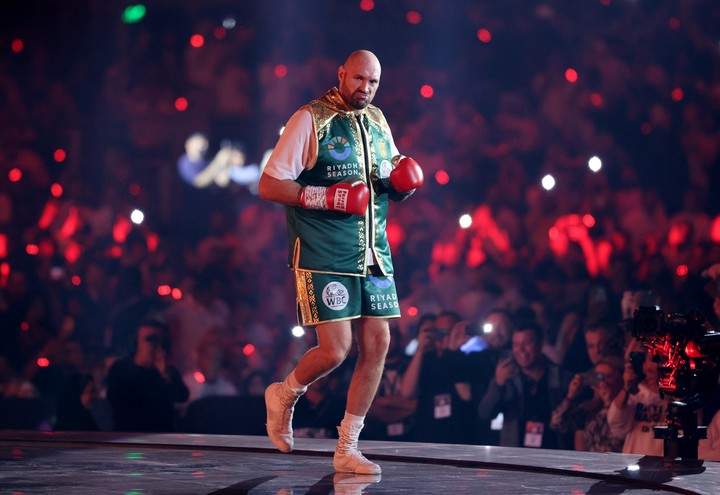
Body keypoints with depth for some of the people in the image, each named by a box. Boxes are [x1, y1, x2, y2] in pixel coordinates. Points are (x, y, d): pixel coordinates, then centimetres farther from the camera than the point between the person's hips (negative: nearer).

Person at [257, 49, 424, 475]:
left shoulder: (378, 122, 14)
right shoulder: (310, 120, -7)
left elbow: (391, 187, 25)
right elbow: (269, 185, -10)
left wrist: (404, 182, 1)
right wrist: (324, 197, -20)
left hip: (373, 253, 7)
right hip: (324, 256, -7)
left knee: (377, 344, 1)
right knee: (335, 350, -12)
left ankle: (347, 450, 11)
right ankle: (285, 395, 21)